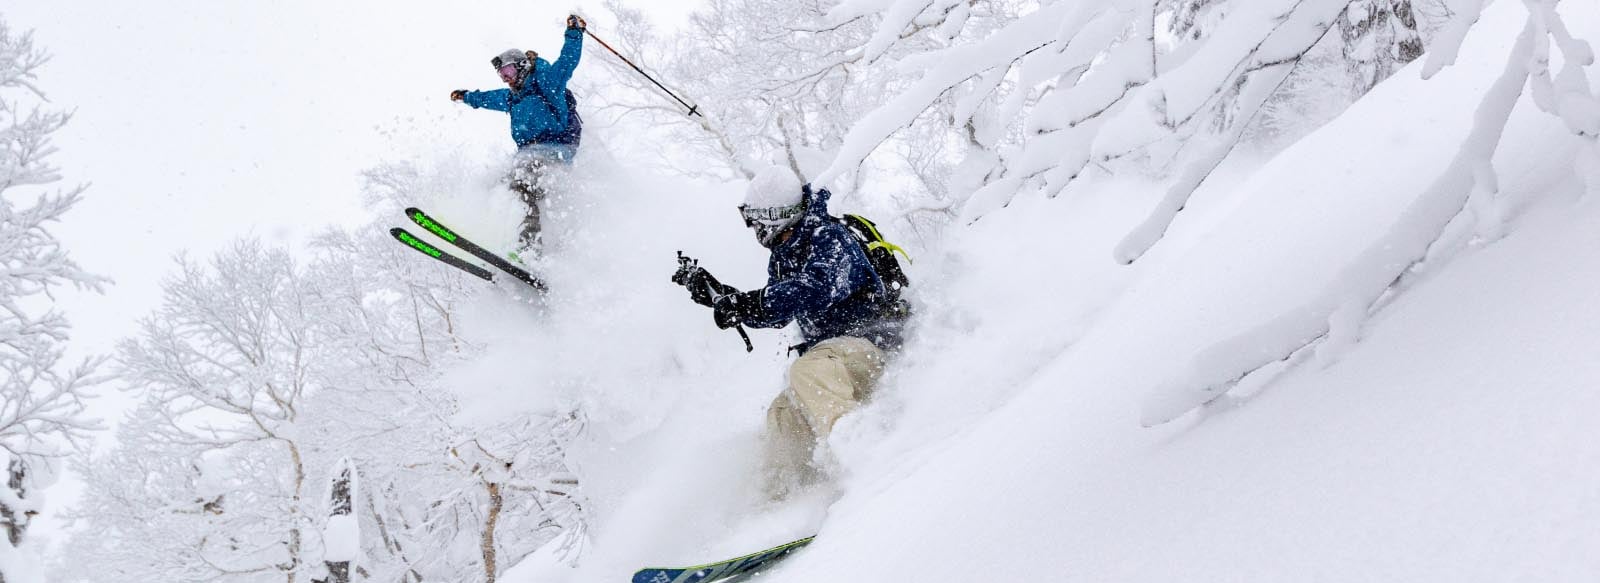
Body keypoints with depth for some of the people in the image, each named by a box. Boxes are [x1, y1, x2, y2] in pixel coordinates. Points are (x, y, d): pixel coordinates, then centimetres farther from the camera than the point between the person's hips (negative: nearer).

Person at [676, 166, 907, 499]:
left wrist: (745, 303, -37)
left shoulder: (829, 238, -14)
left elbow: (815, 289, -33)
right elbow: (775, 313, 25)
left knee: (809, 370, -34)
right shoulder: (783, 256, 14)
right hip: (831, 354, 10)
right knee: (783, 415, -1)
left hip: (871, 340, -10)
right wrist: (716, 292, 17)